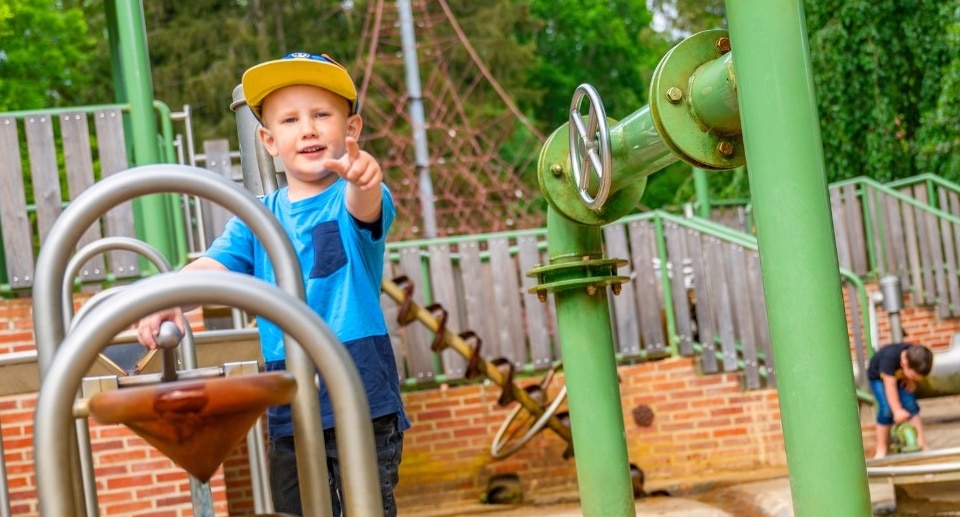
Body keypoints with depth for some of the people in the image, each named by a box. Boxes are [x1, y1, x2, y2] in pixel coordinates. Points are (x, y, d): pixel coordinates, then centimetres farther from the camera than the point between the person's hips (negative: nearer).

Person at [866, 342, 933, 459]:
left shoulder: (915, 357, -29)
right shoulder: (889, 358, -44)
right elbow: (890, 385, -39)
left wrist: (911, 380, -23)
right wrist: (897, 410, -39)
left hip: (901, 377, 4)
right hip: (879, 378, -4)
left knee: (911, 406, -11)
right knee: (886, 409, -20)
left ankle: (921, 444, -3)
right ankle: (881, 450, -8)